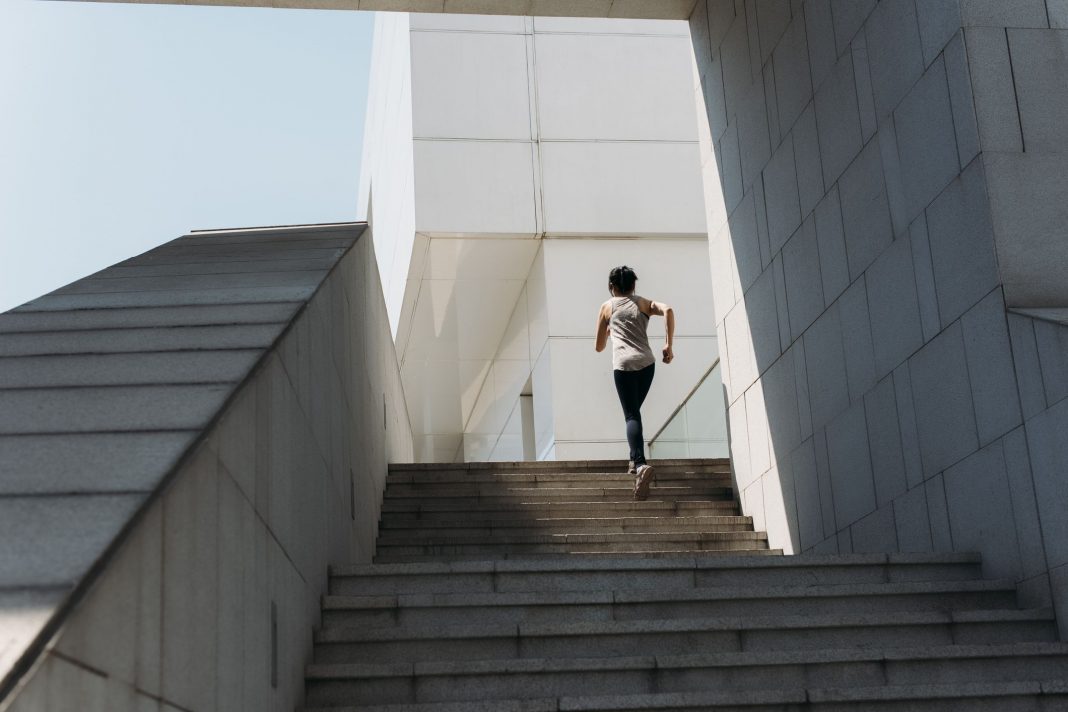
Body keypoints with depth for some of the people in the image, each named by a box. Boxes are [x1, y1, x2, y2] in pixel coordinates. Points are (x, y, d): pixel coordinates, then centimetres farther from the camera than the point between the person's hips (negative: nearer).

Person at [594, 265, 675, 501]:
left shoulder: (607, 307, 18)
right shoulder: (643, 303, 19)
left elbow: (599, 347, 22)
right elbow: (668, 310, -4)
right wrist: (669, 344, 0)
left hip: (623, 364, -2)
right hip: (646, 362, 2)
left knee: (632, 416, -9)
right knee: (634, 411, 22)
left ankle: (640, 463, -31)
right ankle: (635, 461, 16)